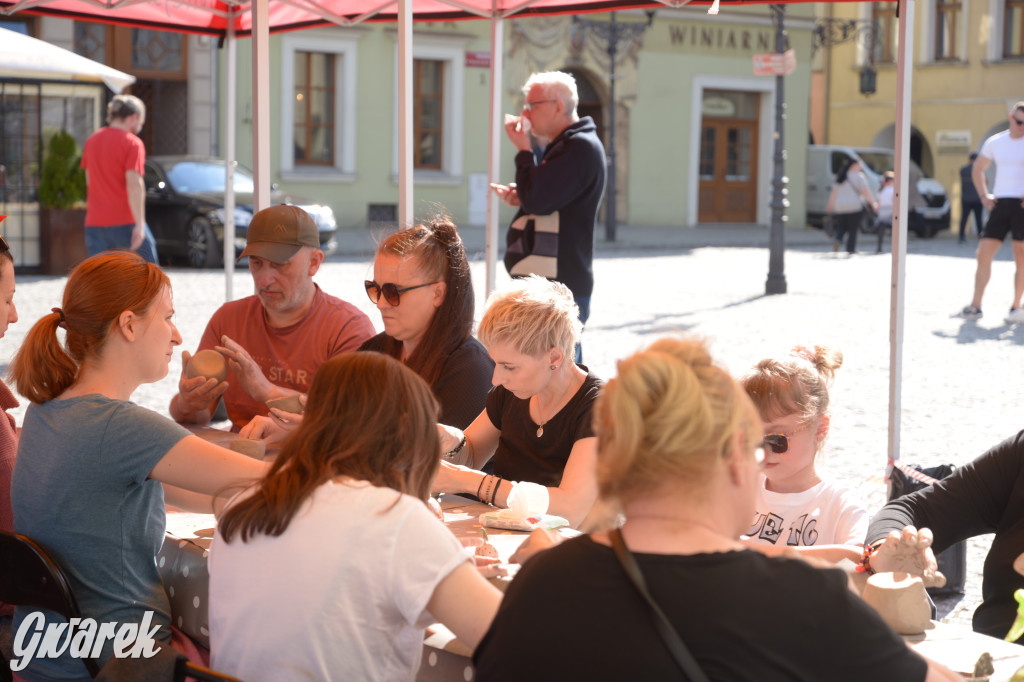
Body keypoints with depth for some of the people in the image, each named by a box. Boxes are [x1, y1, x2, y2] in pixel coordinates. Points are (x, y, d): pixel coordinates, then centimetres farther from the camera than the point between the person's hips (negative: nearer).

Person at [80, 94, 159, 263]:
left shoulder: (92, 141, 13)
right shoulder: (132, 143, -8)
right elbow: (134, 184, -17)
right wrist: (140, 224, -20)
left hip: (94, 222, 5)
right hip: (124, 222, -5)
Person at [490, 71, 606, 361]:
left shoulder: (581, 147, -13)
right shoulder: (565, 145, 20)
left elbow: (537, 199, -22)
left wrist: (523, 149, -10)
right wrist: (520, 200, 10)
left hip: (558, 290, -11)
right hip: (551, 283, 11)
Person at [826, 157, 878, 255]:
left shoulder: (839, 177, 13)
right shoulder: (858, 176, -5)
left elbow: (833, 193, 17)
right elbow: (865, 191, -10)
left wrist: (830, 205, 25)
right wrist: (873, 203, -4)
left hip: (840, 207, 5)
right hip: (854, 207, -5)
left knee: (841, 226, 15)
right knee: (853, 229, 2)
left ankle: (838, 240, -12)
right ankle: (850, 250, 2)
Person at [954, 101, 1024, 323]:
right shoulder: (995, 143, 10)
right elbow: (977, 169, 24)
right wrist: (984, 195, 11)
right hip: (1000, 204, 4)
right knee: (983, 253, 0)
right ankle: (975, 307, 5)